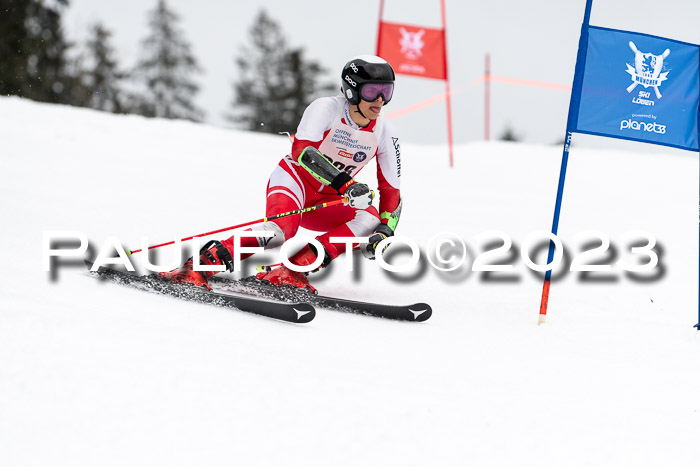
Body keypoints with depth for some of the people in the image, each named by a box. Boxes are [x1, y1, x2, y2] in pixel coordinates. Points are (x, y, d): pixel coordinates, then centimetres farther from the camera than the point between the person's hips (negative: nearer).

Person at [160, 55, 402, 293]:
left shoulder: (385, 133, -6)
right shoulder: (327, 108, -18)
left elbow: (391, 191, -2)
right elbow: (301, 149, -35)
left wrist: (385, 231, -21)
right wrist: (345, 185, -44)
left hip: (323, 203, 5)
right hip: (294, 178, -5)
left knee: (370, 219, -24)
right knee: (282, 229, -36)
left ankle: (294, 269, -29)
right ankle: (201, 264, -34)